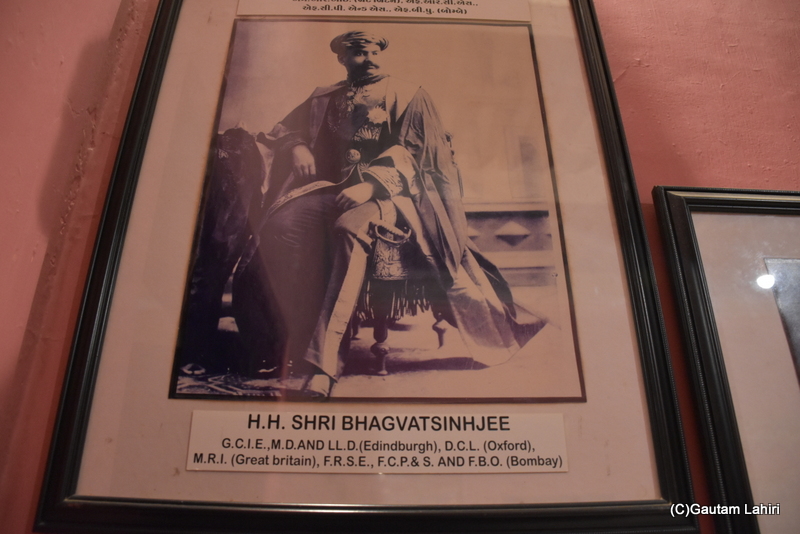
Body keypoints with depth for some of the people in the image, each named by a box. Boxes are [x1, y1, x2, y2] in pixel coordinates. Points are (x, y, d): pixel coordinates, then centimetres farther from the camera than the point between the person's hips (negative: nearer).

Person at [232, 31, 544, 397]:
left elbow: (411, 151, -2)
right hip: (337, 187, 4)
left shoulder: (407, 96, 11)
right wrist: (297, 148, 0)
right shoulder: (327, 99, 22)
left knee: (349, 227, -39)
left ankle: (324, 363, -43)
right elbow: (284, 130, 26)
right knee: (282, 225, -27)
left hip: (390, 190, -4)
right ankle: (292, 336, -24)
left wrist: (371, 184, -19)